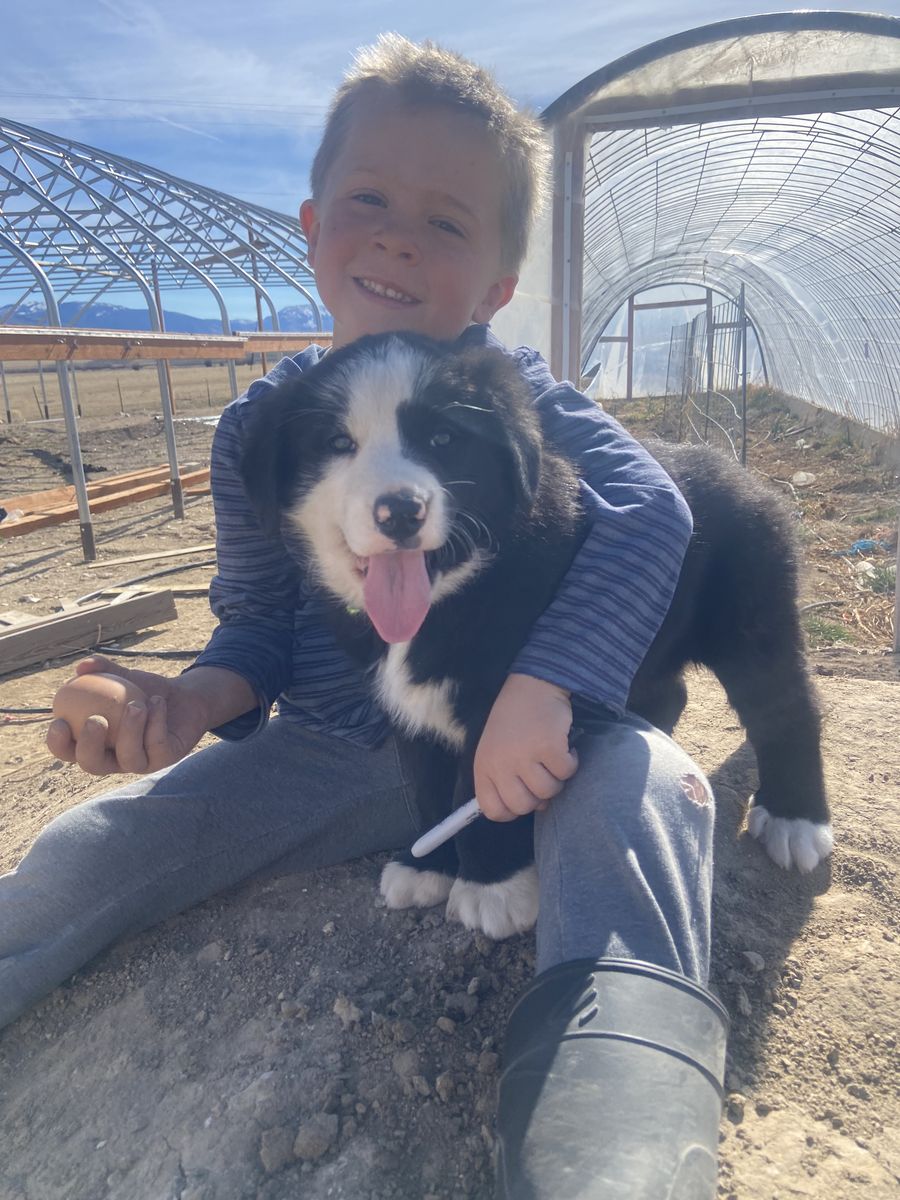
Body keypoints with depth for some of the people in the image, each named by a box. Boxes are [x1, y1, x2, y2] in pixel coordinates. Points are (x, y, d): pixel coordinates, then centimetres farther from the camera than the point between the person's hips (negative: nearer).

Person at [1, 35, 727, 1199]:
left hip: (508, 745, -1)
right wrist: (194, 697, -18)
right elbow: (257, 622, 4)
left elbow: (650, 510, -21)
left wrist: (541, 687, -35)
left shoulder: (515, 397, -6)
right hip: (321, 755, 2)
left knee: (642, 782, -34)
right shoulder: (259, 428, 0)